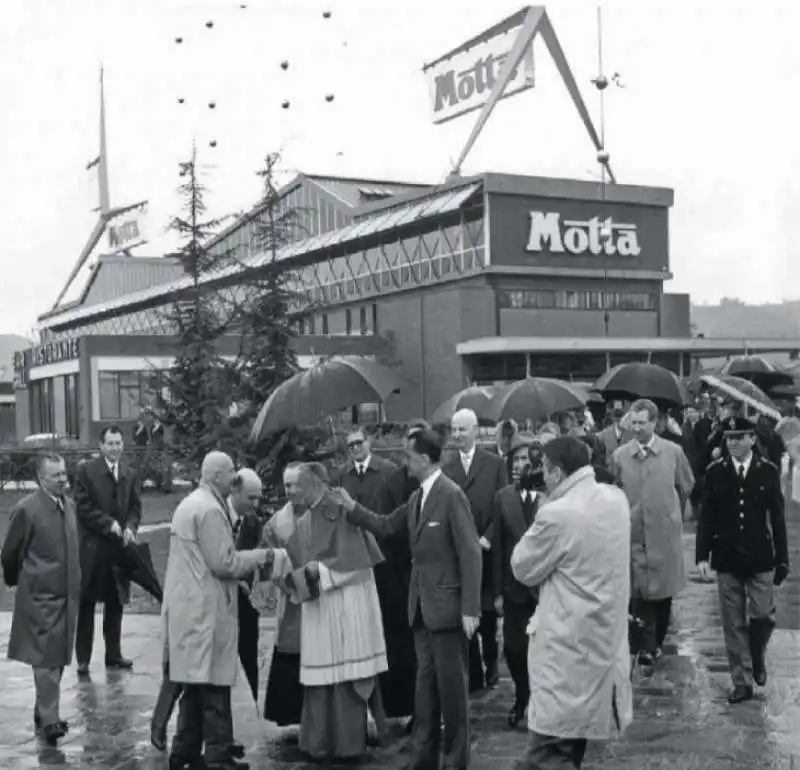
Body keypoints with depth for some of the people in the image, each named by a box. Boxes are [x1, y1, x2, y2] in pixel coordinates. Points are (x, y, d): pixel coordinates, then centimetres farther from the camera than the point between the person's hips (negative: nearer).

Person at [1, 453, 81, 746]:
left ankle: (43, 711, 28)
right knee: (46, 657, -5)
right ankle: (49, 720, 1)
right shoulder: (26, 509, -14)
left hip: (67, 593, 7)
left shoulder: (69, 505, 7)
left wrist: (75, 584, 15)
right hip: (41, 596, -7)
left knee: (59, 657, 14)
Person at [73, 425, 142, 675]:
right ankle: (83, 658, 9)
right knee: (86, 603, 2)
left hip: (119, 546, 4)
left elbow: (135, 507, 8)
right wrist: (109, 524, -17)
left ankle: (113, 654, 22)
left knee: (115, 603, 12)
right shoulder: (86, 471, -4)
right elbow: (84, 506, -9)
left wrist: (130, 527, -10)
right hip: (92, 547, -4)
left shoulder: (130, 475, 9)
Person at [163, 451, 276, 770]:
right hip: (206, 610, -10)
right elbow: (223, 562, -18)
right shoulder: (210, 509, -17)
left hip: (189, 607, 10)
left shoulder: (189, 503, 14)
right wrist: (260, 556, -6)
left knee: (195, 684, 15)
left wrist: (239, 577, 19)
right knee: (214, 685, -3)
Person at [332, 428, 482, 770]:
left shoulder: (451, 494, -16)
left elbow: (470, 553, -18)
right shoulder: (418, 497, 10)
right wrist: (351, 507, 5)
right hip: (422, 606, 8)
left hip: (447, 605, -8)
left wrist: (470, 609, -20)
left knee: (451, 684, 3)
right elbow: (386, 526, 17)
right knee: (425, 682, 15)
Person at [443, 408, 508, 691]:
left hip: (486, 549, -1)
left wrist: (487, 538, -11)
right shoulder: (445, 468, 4)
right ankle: (473, 672, 12)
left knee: (487, 610, 9)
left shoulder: (495, 463, 1)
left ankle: (490, 664, 26)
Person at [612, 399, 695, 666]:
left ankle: (657, 641, 24)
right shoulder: (620, 455, -2)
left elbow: (687, 486, 11)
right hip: (633, 531, 0)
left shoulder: (673, 452, -2)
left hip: (665, 531, 0)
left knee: (663, 588, 8)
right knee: (641, 591, -2)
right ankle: (647, 646, 4)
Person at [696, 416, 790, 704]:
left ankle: (757, 659, 30)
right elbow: (706, 516, 1)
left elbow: (777, 518, 1)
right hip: (726, 558, 0)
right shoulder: (715, 471, -1)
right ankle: (742, 682, 18)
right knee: (733, 624, 6)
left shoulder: (769, 471, -2)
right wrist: (702, 556, -5)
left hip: (760, 558, 0)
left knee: (763, 616, -1)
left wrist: (782, 559, 1)